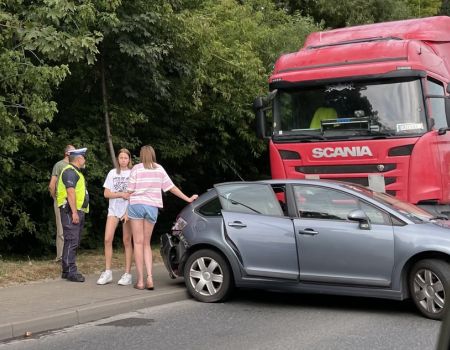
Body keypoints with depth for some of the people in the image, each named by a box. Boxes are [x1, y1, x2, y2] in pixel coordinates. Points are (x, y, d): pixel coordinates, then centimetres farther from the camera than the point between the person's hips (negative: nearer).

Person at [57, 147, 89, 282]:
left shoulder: (76, 172, 23)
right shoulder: (70, 172, -11)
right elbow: (70, 192, -20)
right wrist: (74, 212, -25)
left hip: (78, 211, 11)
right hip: (70, 210, -11)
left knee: (74, 242, 12)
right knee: (71, 241, -12)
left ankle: (67, 270, 18)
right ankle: (70, 271, -13)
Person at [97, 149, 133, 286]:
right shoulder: (112, 173, 9)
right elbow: (106, 193, 4)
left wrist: (130, 195, -17)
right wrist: (121, 194, -10)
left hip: (128, 209, -2)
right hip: (113, 209, 2)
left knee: (127, 241, -1)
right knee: (108, 239, -8)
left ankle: (127, 274, 2)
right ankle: (107, 272, 1)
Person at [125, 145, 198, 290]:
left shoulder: (136, 169, 0)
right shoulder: (159, 169, 9)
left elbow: (130, 191, -1)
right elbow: (171, 187, 10)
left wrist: (127, 211, 5)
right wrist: (188, 199, 18)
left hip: (136, 206, -3)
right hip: (152, 207, 3)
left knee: (138, 243, 0)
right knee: (146, 243, 12)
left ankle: (140, 280, -2)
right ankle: (149, 277, -2)